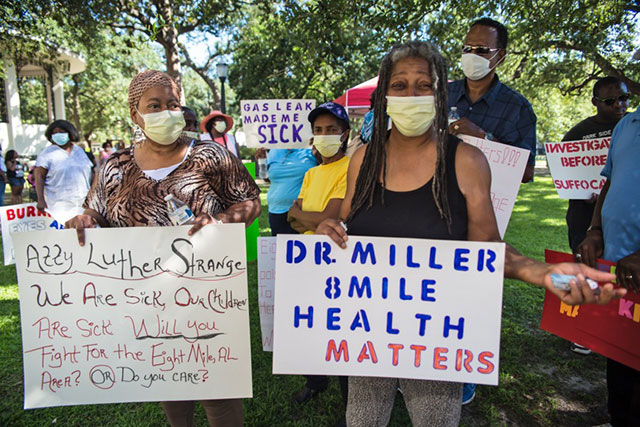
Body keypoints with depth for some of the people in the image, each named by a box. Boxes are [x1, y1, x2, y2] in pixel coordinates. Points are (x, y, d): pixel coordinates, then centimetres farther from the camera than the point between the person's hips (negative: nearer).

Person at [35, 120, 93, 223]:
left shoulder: (79, 150, 16)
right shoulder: (47, 153, 4)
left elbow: (89, 173, 20)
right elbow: (39, 176, -2)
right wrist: (41, 200, -11)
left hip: (84, 203, 4)